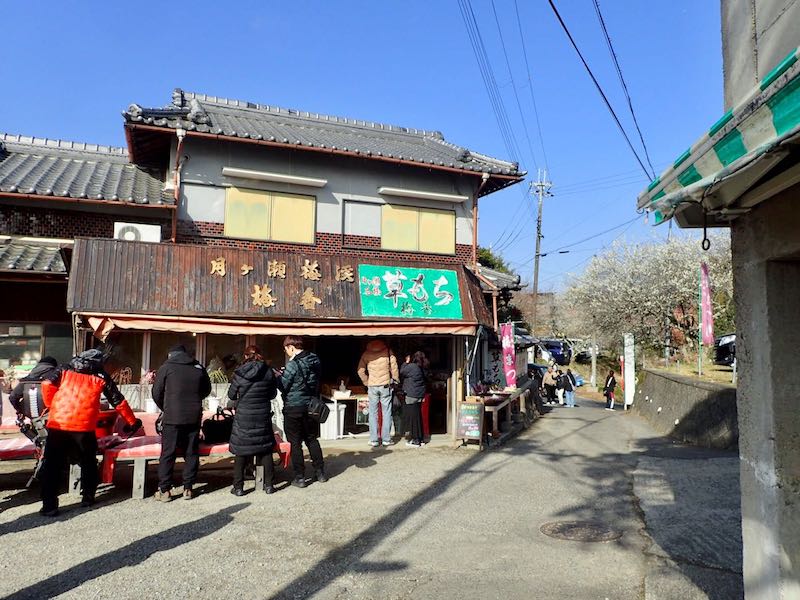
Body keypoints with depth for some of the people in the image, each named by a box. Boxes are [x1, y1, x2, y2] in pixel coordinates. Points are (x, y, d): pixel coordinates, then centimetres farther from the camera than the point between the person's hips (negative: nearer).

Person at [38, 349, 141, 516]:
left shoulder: (64, 370, 16)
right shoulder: (101, 377, 13)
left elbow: (47, 384, -2)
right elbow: (118, 401, 14)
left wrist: (51, 406, 14)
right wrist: (132, 422, 24)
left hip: (57, 423, 1)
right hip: (84, 427, -1)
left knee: (51, 465, 9)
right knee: (88, 463, 19)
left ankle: (49, 505, 6)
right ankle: (88, 497, 25)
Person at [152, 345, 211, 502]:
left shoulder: (166, 367, -2)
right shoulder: (199, 368, 7)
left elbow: (156, 393, 2)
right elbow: (206, 390, 17)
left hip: (172, 418, -3)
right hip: (194, 418, 3)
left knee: (167, 454, 6)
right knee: (191, 453, 10)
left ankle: (164, 490, 10)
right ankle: (188, 488, 16)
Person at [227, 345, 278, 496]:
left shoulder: (239, 373, -9)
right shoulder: (269, 372, -4)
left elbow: (231, 395, 1)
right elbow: (273, 394, 6)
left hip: (243, 416, -2)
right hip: (263, 416, 2)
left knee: (240, 452, 9)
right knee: (265, 450, 13)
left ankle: (238, 487, 14)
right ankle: (268, 484, 18)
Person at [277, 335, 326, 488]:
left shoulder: (293, 364, -19)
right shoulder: (315, 359, 2)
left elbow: (282, 386, -15)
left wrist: (278, 376, 6)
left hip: (293, 408, -6)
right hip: (310, 406, 6)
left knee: (295, 443, 5)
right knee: (312, 439, 18)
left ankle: (300, 477, 10)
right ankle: (320, 472, 23)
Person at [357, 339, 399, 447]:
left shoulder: (366, 353, 3)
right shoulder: (387, 351, -1)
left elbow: (360, 371, 1)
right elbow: (394, 367, -3)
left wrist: (366, 382, 11)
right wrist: (396, 380, 10)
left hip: (372, 387, 1)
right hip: (385, 386, -1)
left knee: (373, 414, 7)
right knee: (386, 413, 6)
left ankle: (374, 440, 8)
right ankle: (386, 439, 8)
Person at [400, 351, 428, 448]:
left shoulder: (412, 366, -15)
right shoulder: (423, 369, 7)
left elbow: (402, 372, -3)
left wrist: (406, 362, 5)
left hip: (412, 396, -7)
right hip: (420, 395, 8)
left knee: (413, 417, -1)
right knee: (418, 417, 14)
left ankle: (416, 440, 2)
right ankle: (421, 439, 20)